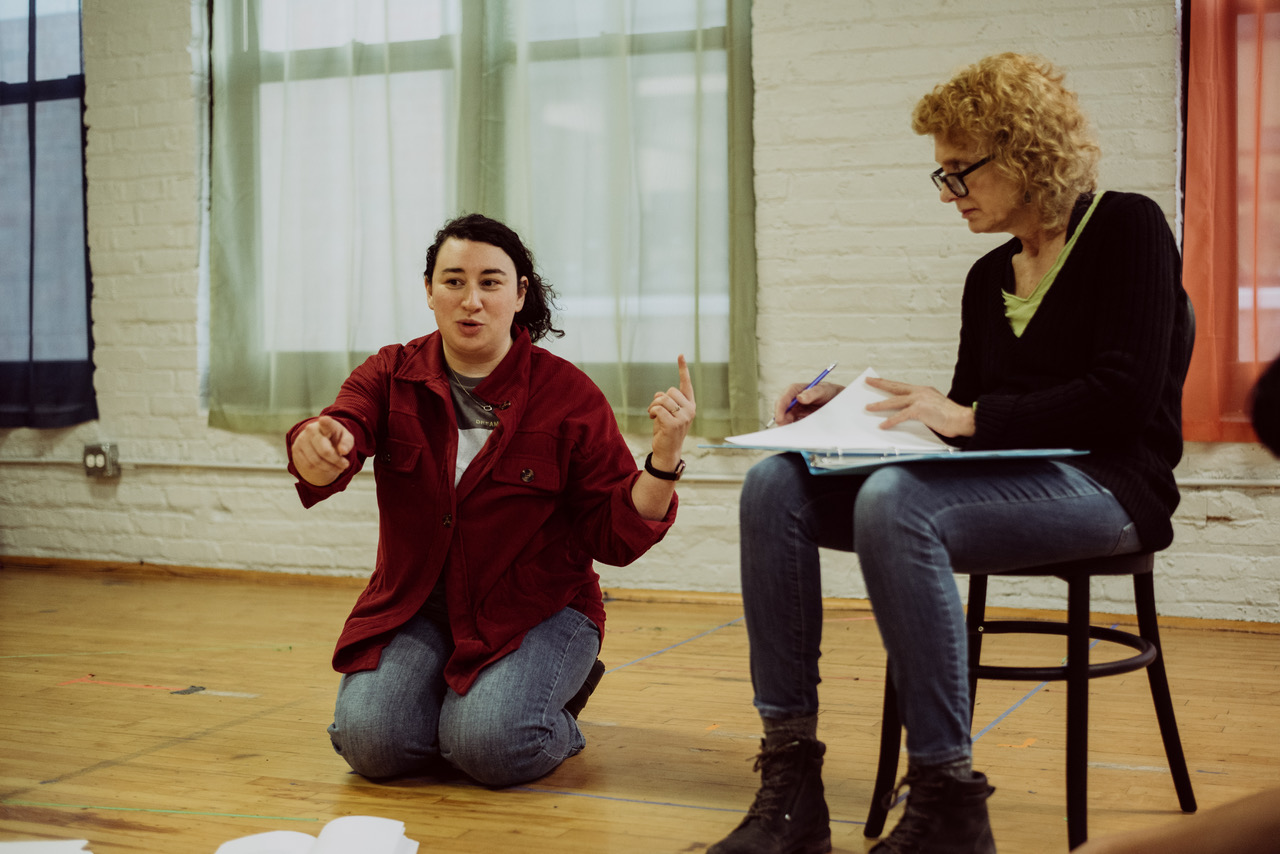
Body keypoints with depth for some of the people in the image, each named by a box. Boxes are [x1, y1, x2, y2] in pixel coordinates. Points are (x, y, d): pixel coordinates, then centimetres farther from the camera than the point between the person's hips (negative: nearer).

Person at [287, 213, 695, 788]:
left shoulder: (569, 395, -6)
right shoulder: (391, 375, 1)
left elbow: (616, 537, -7)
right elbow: (341, 429, -21)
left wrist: (664, 461, -25)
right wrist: (316, 451, -46)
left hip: (536, 609, -2)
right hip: (418, 607, 3)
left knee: (491, 746, -28)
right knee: (370, 741, -21)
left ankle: (555, 719, 9)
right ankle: (457, 696, 13)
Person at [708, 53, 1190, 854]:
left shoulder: (1129, 229, -3)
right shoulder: (989, 277, 17)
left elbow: (1126, 397, -14)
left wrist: (968, 418, -17)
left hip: (1105, 487, -7)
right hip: (1003, 480, 8)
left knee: (894, 503, -36)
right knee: (776, 486, -12)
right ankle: (791, 785, -18)